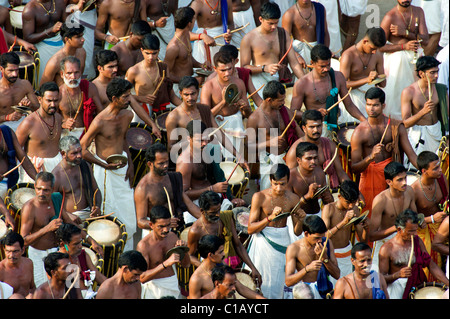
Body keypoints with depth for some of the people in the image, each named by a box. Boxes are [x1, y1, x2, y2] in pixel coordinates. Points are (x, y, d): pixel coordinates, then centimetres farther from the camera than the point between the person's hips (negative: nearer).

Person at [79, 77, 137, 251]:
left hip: (122, 168, 7)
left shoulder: (127, 115, 1)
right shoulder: (99, 122, -20)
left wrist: (130, 165, 10)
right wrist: (105, 165, -16)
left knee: (128, 213, 9)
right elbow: (82, 149, -13)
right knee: (108, 213, 0)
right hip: (106, 172, -7)